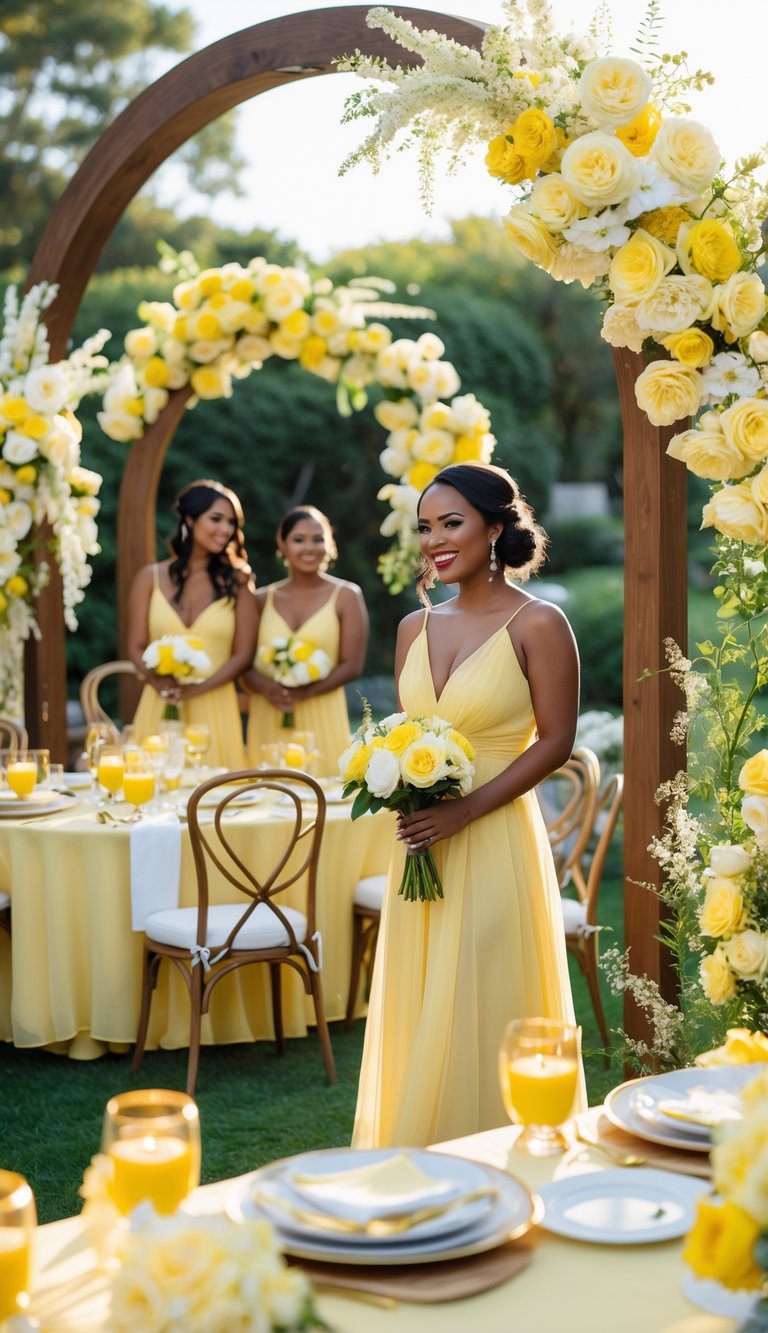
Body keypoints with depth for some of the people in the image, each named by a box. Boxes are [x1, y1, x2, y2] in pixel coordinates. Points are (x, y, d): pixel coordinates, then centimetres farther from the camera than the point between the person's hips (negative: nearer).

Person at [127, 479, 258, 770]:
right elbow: (136, 647, 5)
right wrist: (162, 682, -15)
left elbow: (243, 653, 0)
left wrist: (198, 688, -13)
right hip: (159, 709, 1)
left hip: (214, 708, 0)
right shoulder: (151, 577, 7)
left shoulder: (236, 581, 5)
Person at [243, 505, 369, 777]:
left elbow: (352, 665, -2)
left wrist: (304, 692, -14)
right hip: (267, 722, 2)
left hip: (322, 720, -2)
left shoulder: (346, 596, 5)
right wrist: (266, 688, -14)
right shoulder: (263, 599, 12)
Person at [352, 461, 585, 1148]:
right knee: (415, 1016, 11)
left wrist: (465, 810, -16)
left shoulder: (537, 623, -8)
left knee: (478, 1019, 0)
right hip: (419, 847, 6)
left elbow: (556, 741, -9)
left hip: (494, 846, -6)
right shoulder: (415, 627, 10)